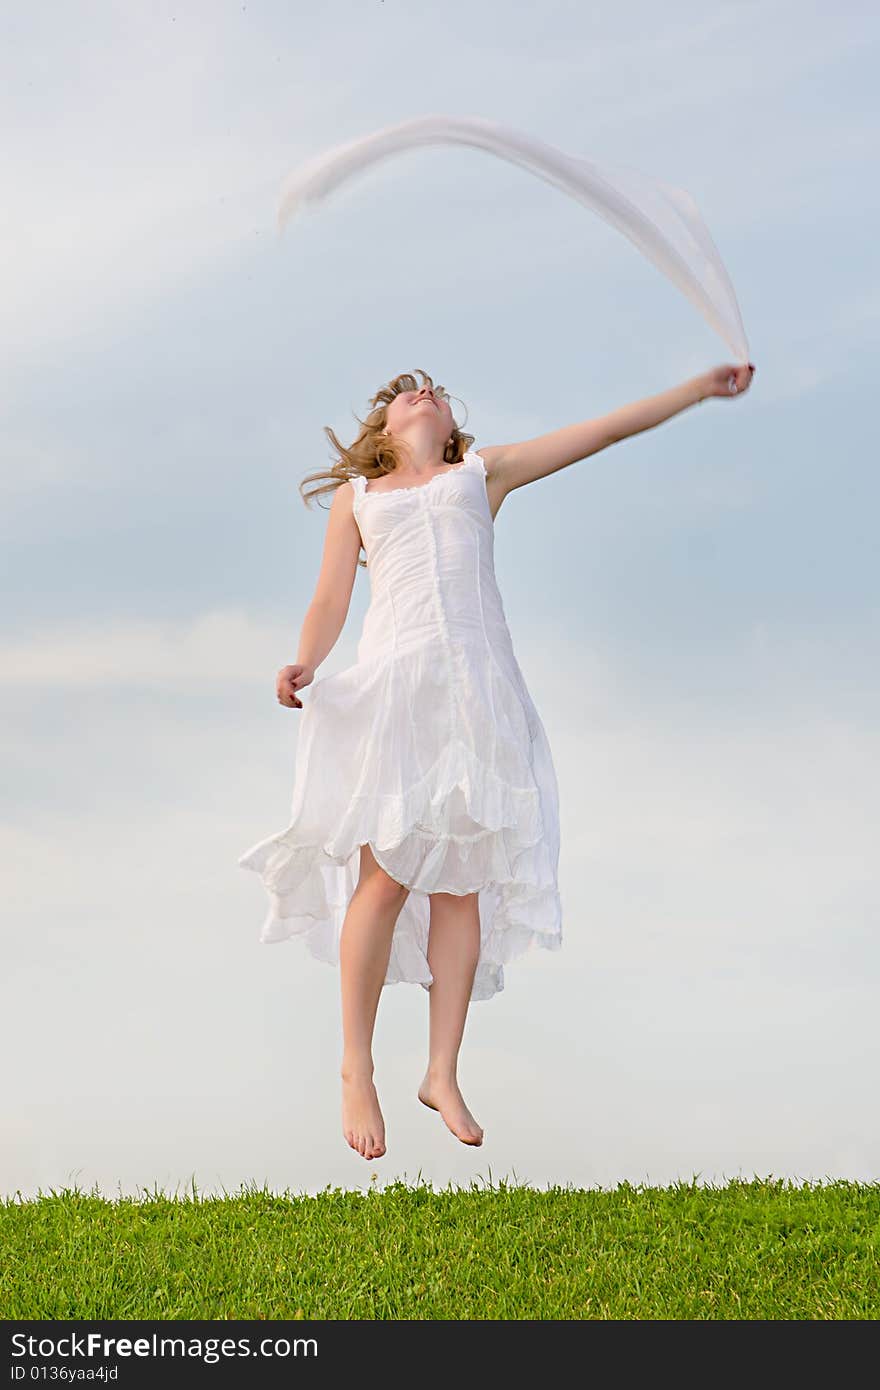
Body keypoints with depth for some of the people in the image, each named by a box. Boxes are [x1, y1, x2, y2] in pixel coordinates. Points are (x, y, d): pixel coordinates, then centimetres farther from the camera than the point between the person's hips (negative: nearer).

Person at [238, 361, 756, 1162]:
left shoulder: (484, 472, 23)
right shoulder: (357, 495, 22)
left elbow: (603, 432, 20)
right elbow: (330, 600, 12)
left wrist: (702, 388, 17)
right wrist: (304, 667, -8)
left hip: (478, 683, 1)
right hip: (394, 681, -1)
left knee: (461, 883, -3)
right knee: (386, 876, -11)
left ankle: (444, 1075, 2)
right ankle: (357, 1071, -3)